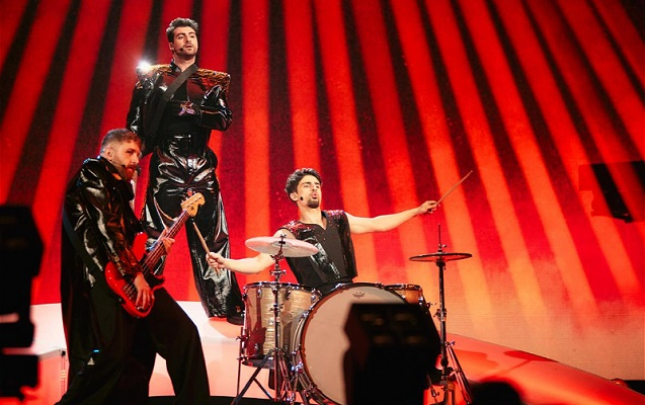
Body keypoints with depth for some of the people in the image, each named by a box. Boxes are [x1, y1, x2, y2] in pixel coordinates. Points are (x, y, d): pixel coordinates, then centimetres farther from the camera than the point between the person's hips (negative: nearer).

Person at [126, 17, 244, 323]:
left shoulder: (213, 81, 13)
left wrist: (189, 109, -11)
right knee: (155, 238, -2)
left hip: (202, 171, 1)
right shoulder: (152, 77, 11)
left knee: (212, 239, 3)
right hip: (164, 169, -1)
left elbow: (225, 119, -1)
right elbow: (135, 124, 8)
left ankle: (228, 306, 11)